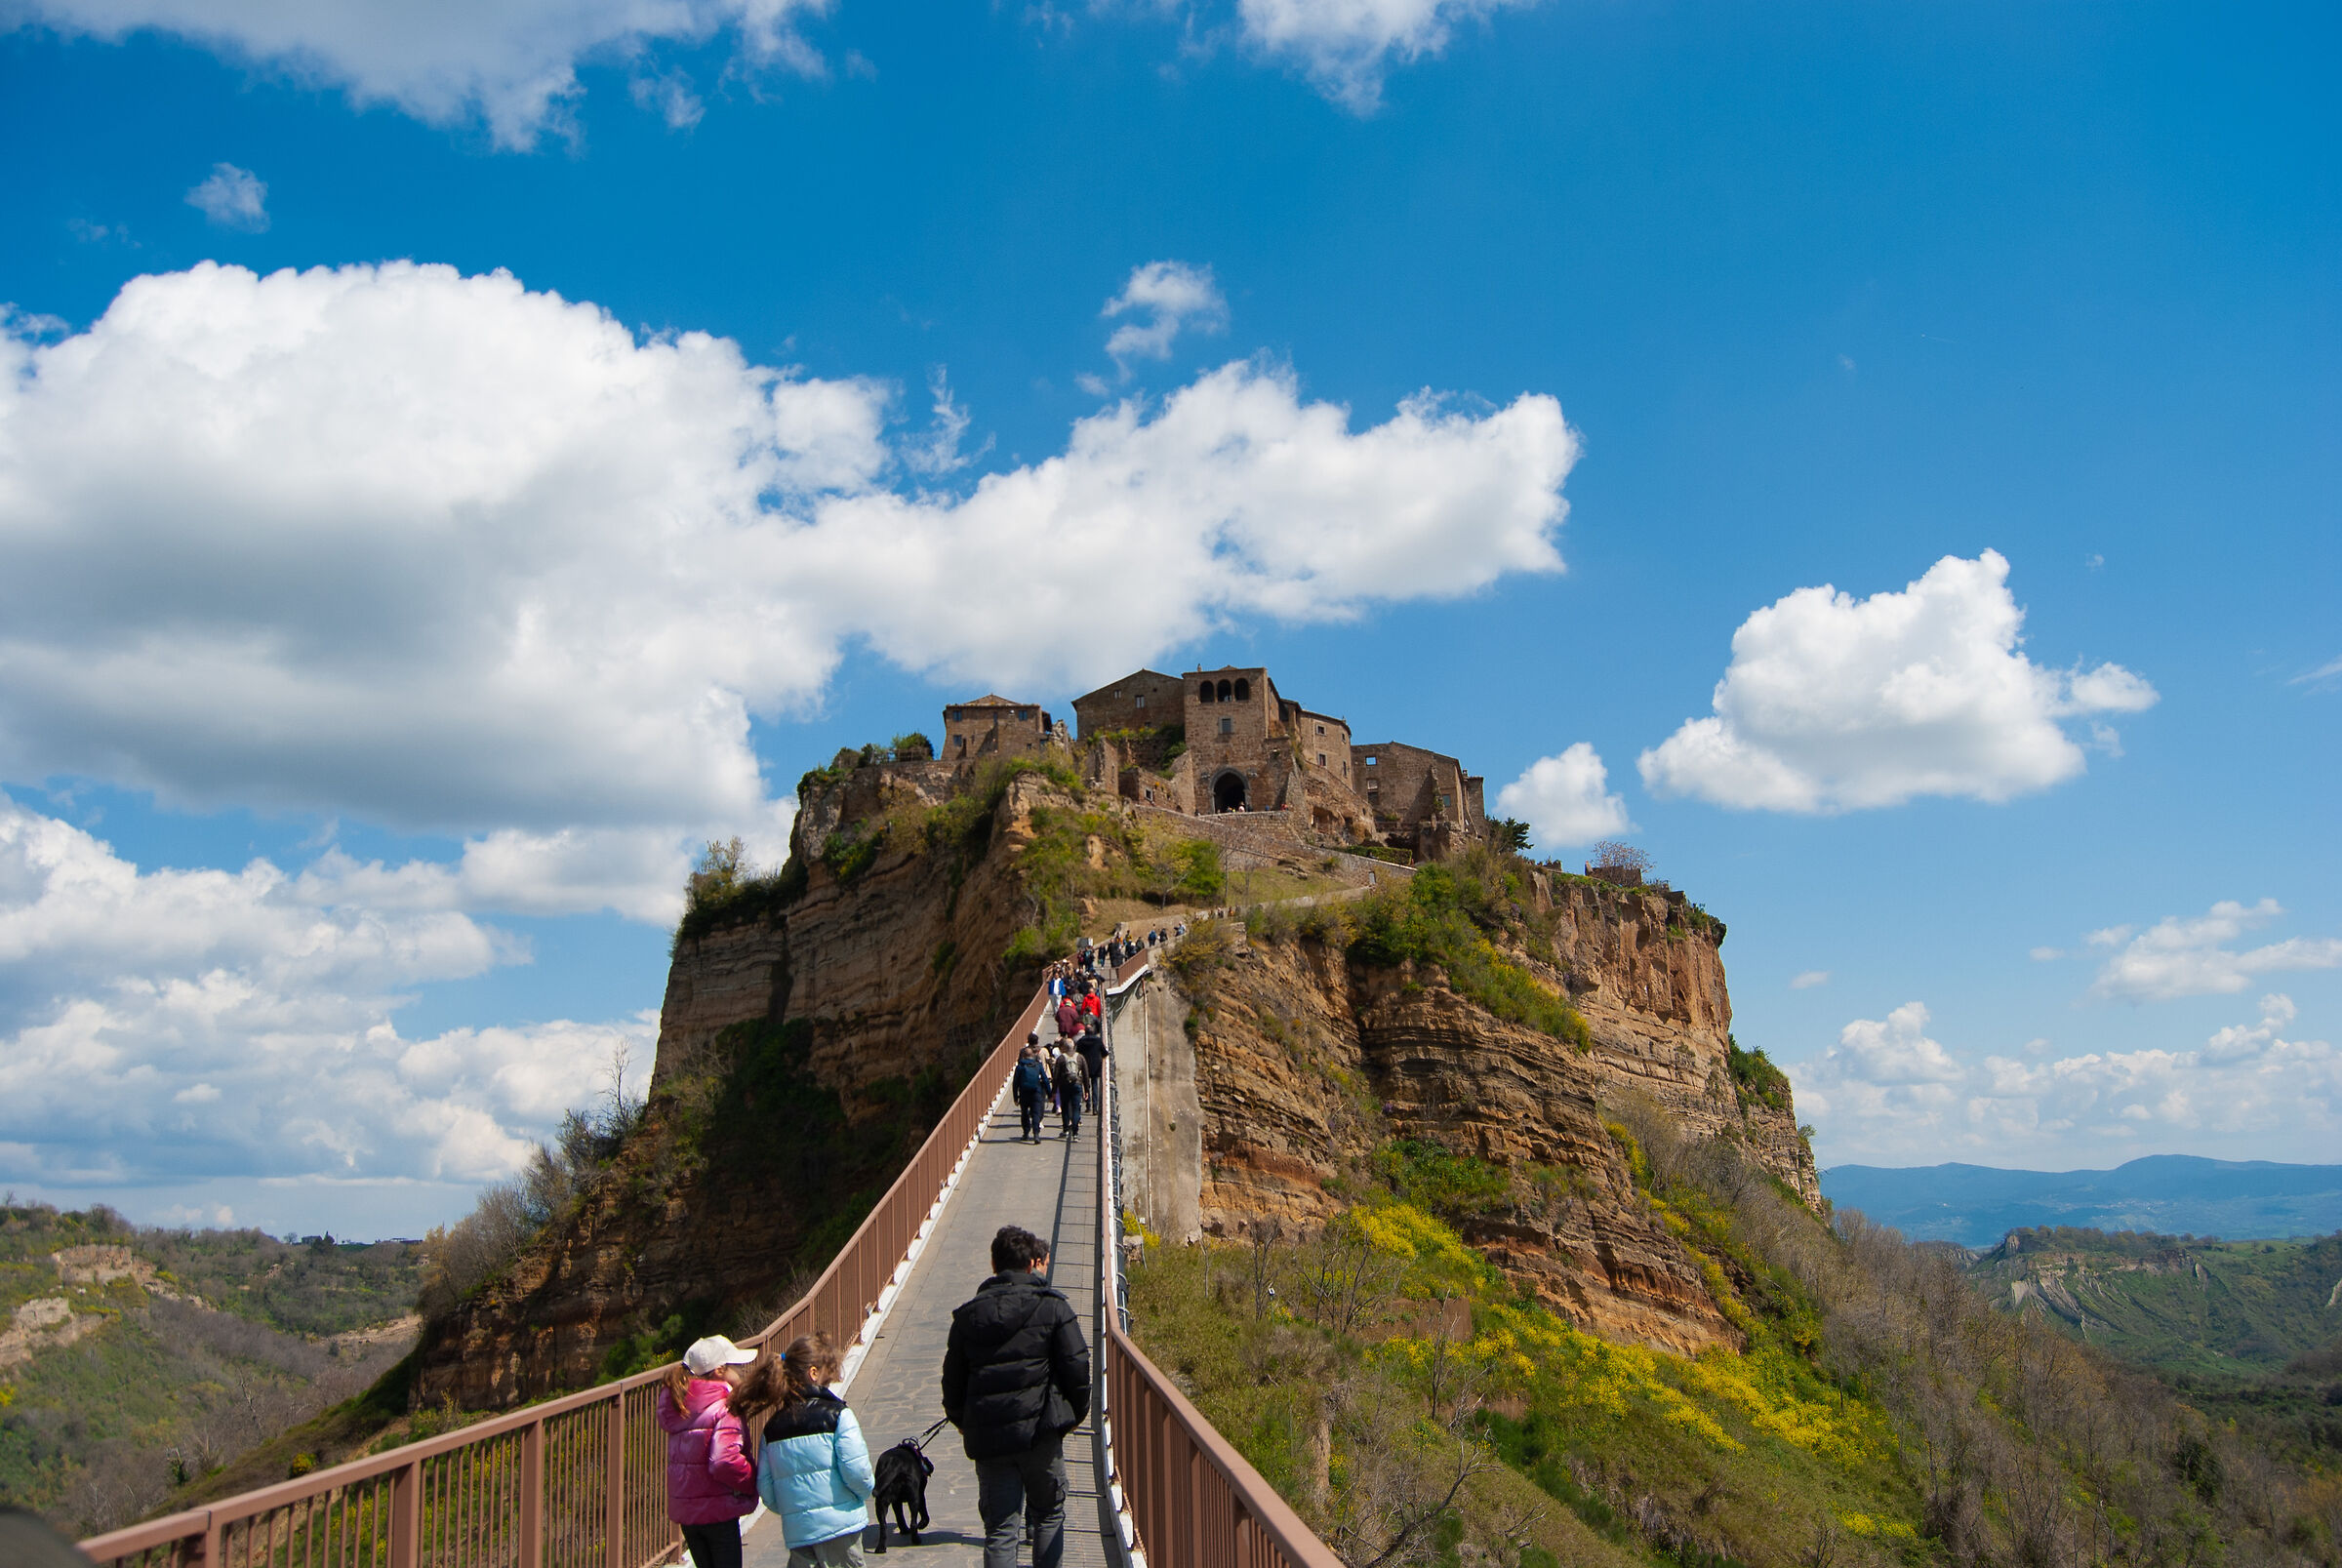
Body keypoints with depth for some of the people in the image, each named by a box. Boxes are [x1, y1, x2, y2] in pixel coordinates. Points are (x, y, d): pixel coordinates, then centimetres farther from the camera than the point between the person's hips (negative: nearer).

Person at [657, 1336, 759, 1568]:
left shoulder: (676, 1404, 7)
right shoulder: (724, 1408, -18)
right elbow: (724, 1461, -28)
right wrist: (753, 1483, -13)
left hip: (684, 1511, 7)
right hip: (716, 1510, -7)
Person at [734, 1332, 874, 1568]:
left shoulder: (772, 1426, 6)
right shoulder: (837, 1415, -10)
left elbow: (765, 1488, 6)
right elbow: (856, 1471, -15)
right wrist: (867, 1488, 7)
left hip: (796, 1531, 5)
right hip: (838, 1526, -4)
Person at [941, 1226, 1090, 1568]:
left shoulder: (968, 1314, 7)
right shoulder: (1052, 1306, -3)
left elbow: (953, 1377, 9)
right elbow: (1077, 1367, -6)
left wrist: (961, 1420, 24)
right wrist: (1076, 1413, 10)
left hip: (986, 1437, 2)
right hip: (1040, 1431, -2)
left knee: (999, 1528, 7)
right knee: (1048, 1516, 16)